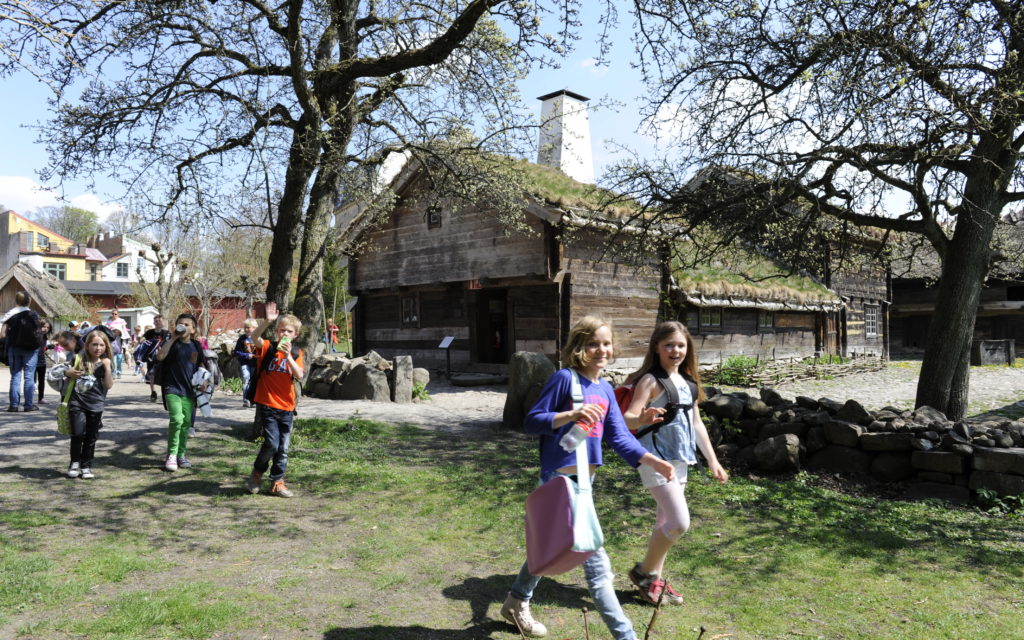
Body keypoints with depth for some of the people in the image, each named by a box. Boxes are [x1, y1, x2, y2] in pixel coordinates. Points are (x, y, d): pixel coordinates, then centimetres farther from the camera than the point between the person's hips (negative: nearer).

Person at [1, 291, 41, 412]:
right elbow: (37, 331, -4)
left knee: (15, 376, 7)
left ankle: (14, 404, 6)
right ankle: (28, 405, 3)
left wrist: (12, 333, 13)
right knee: (29, 377, 3)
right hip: (31, 349, -1)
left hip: (14, 348, 1)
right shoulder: (34, 315, -6)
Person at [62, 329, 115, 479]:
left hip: (96, 405, 1)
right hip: (77, 402, -1)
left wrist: (107, 367, -13)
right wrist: (68, 373, -7)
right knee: (78, 433, -10)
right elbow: (65, 371, 15)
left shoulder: (106, 364, 5)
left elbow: (109, 385, -4)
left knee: (91, 437, 5)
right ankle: (75, 462, 12)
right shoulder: (79, 359, 3)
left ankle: (86, 466, 19)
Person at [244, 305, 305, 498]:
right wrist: (267, 321, -39)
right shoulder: (267, 348, -2)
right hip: (267, 405, -4)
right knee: (272, 443, -11)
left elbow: (299, 375, -10)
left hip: (287, 407, 4)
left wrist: (288, 356, -22)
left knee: (283, 448, 8)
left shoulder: (296, 353, 6)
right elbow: (255, 336, -24)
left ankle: (277, 482, 21)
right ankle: (257, 471, 16)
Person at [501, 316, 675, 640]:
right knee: (595, 561, -4)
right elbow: (532, 421, -13)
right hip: (561, 479, -8)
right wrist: (571, 414, -28)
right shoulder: (564, 378, -13)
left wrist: (652, 461, -8)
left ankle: (517, 603, 43)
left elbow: (619, 437, 5)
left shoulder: (605, 390, 8)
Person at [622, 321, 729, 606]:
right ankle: (644, 572, 8)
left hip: (680, 461, 8)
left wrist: (712, 460, 16)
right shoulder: (651, 381, -14)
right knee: (679, 523, -12)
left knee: (666, 523, 15)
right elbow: (628, 417, -26)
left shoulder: (688, 382, 10)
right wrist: (642, 418, -49)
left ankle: (655, 579, 29)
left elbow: (696, 423, 17)